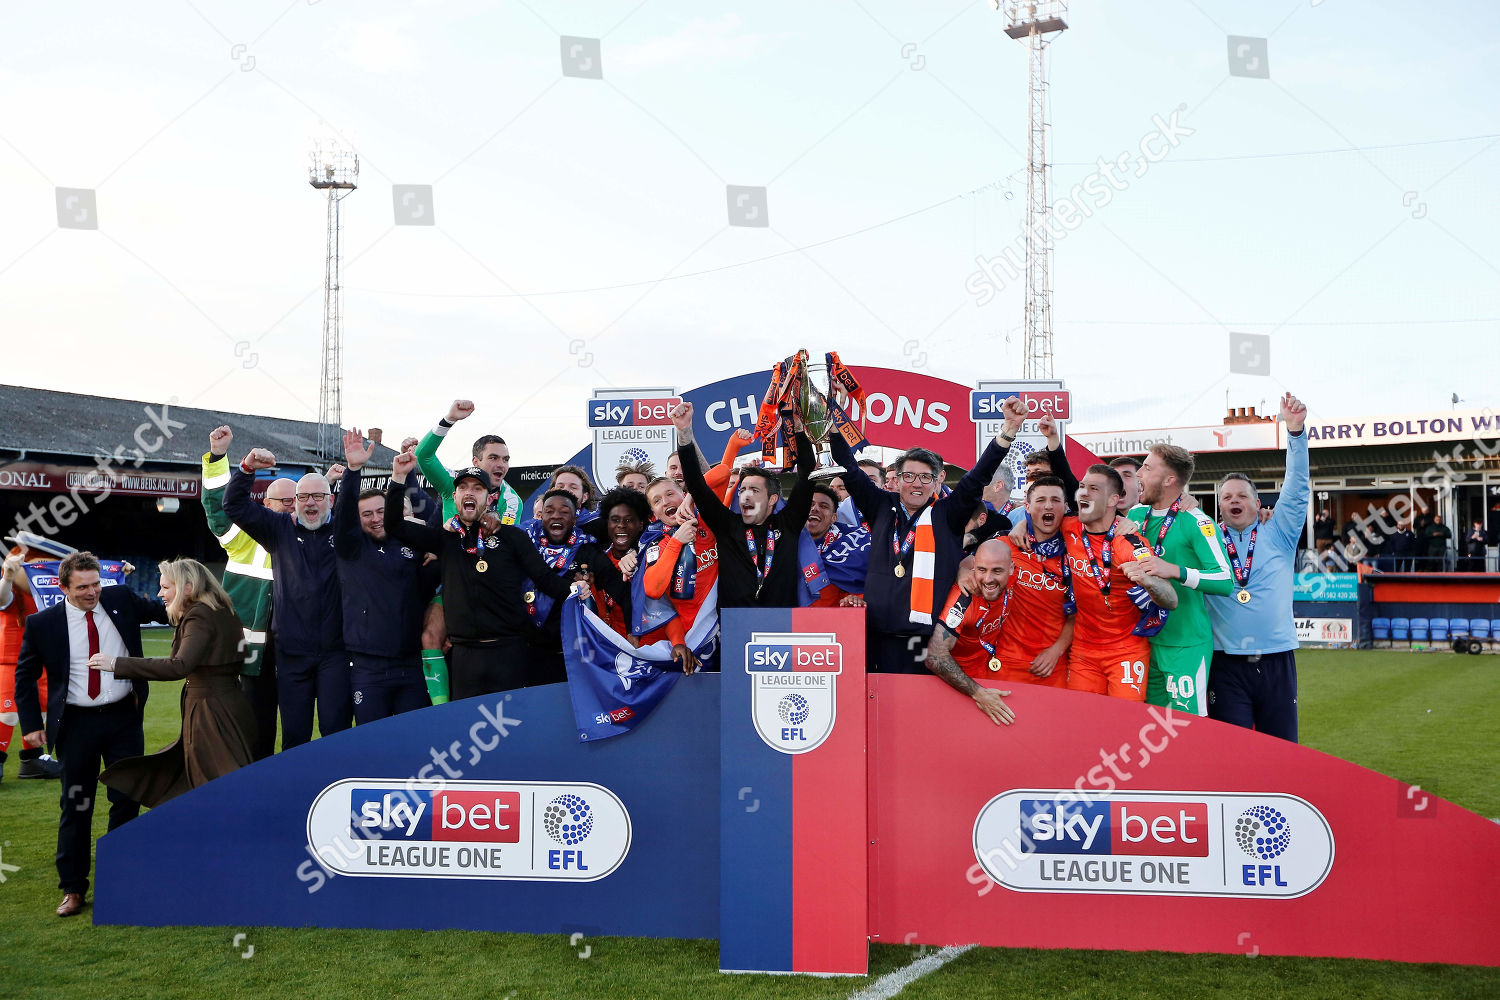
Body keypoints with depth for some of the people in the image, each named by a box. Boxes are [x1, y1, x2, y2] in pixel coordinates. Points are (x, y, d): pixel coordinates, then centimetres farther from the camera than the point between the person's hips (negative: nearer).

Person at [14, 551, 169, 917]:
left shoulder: (121, 599, -2)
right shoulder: (43, 623, -6)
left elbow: (161, 610, 15)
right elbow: (24, 676, 4)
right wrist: (32, 724, -1)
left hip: (124, 718, 2)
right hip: (76, 723, -2)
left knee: (127, 800, 7)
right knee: (76, 805, 6)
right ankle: (73, 888, 18)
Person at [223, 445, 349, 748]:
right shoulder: (280, 529, 10)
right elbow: (235, 505, 6)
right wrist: (247, 468, -8)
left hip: (335, 651, -2)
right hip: (291, 652, 2)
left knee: (337, 728, -1)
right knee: (294, 731, 8)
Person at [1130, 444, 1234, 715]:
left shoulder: (1196, 523, -14)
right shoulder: (1135, 516, 6)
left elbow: (1226, 581, -21)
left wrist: (1175, 571, -32)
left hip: (1186, 645, -7)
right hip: (1147, 640, 7)